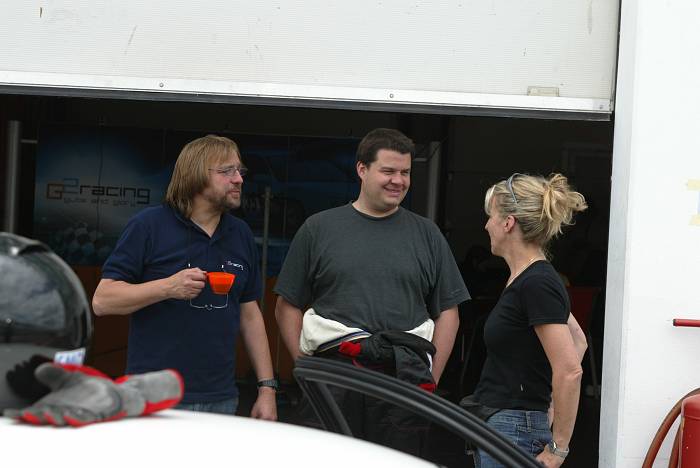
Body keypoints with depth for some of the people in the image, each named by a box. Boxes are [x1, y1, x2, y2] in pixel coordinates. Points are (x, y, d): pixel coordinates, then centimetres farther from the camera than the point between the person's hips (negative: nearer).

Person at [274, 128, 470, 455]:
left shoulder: (427, 234, 13)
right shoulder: (319, 229, 8)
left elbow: (447, 312, 13)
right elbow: (287, 307, 10)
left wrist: (431, 379, 3)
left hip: (405, 381, 1)